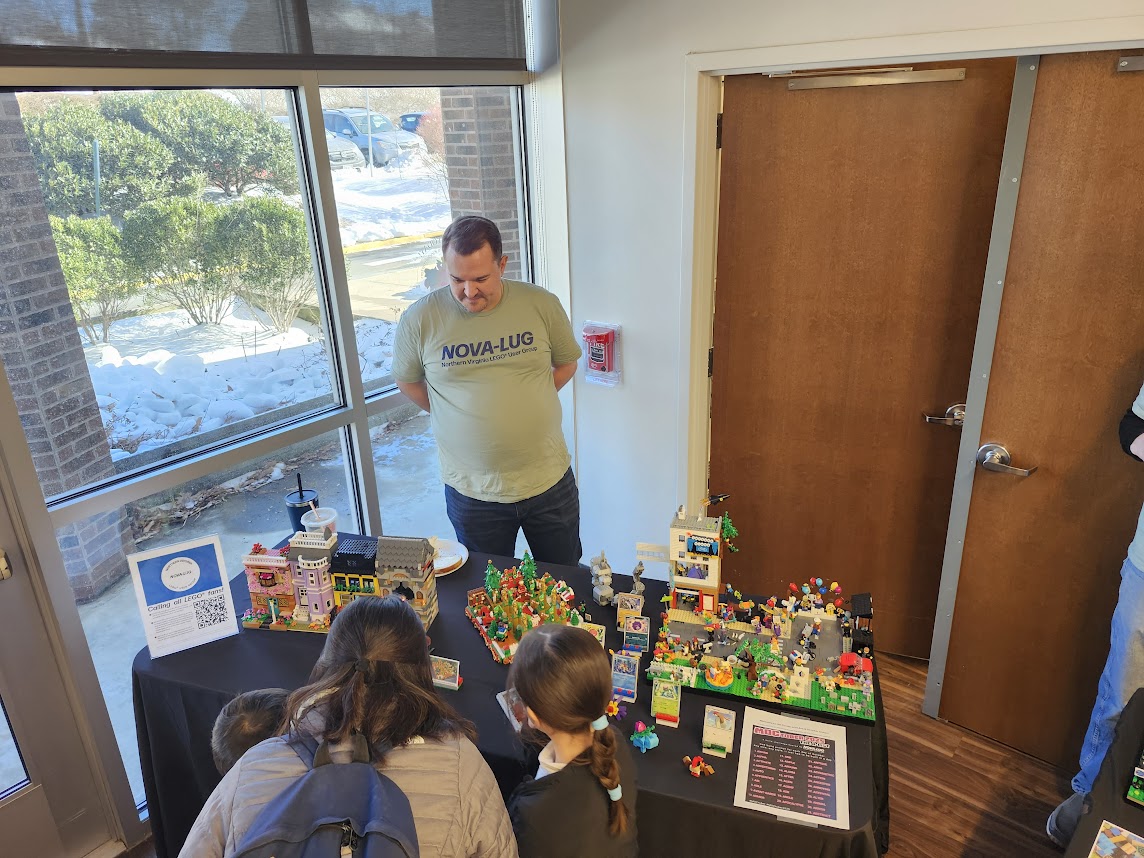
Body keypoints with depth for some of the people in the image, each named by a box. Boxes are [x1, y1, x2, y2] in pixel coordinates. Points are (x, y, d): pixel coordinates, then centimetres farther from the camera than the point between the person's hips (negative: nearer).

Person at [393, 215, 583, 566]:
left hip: (549, 481, 1)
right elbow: (407, 381, 7)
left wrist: (525, 404, 0)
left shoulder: (542, 305, -7)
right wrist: (461, 416, 0)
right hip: (472, 493, -1)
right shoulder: (419, 320, -10)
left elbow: (566, 364, 9)